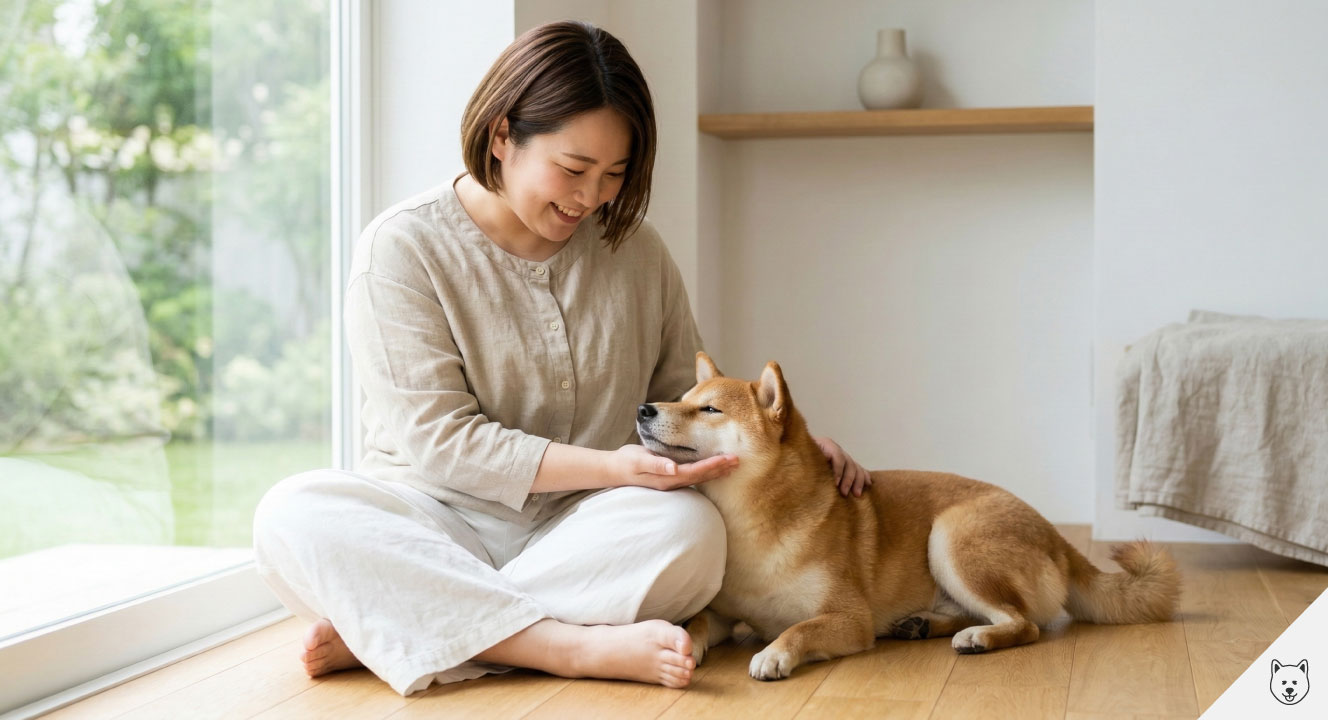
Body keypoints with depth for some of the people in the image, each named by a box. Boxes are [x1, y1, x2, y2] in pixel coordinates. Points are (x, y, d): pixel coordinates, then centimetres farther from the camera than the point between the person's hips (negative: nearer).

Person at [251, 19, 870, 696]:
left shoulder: (633, 246, 11)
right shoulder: (403, 246, -4)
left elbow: (684, 390, 21)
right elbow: (436, 436, -10)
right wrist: (609, 467, -19)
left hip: (581, 530, 3)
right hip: (440, 518, -2)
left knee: (690, 528, -32)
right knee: (292, 515, -32)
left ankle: (374, 631, -31)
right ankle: (580, 647, -41)